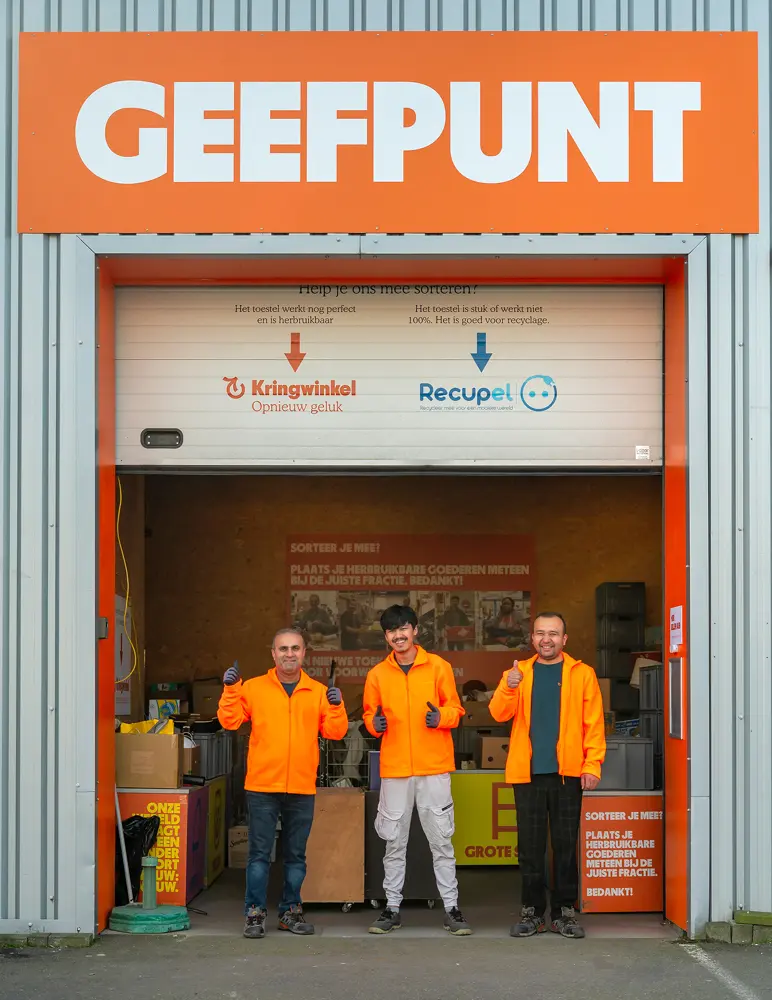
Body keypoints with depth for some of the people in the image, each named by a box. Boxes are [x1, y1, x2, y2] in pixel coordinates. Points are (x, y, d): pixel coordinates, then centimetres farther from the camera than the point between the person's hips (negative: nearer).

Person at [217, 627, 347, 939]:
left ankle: (290, 912, 21)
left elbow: (334, 732, 2)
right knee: (259, 853, 0)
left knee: (296, 855, 10)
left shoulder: (318, 692, 7)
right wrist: (230, 690, -14)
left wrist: (336, 706, -14)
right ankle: (255, 913, 8)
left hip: (302, 789, 2)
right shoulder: (254, 688, 3)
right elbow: (229, 721, -3)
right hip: (262, 786, -2)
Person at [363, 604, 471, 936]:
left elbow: (455, 707, 5)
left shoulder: (438, 666, 2)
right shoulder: (377, 674, 6)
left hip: (434, 767, -2)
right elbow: (369, 714, 12)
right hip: (394, 768, 2)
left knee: (442, 840, 1)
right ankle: (392, 908, 15)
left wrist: (441, 716, -16)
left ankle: (452, 908, 7)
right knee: (394, 842, 7)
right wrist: (375, 722, -10)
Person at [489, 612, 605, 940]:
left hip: (567, 773, -1)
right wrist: (509, 688, -20)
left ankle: (564, 911, 13)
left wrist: (592, 765, -8)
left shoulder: (582, 674, 5)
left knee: (565, 845, 4)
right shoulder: (518, 672, 10)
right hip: (528, 774, 1)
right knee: (530, 845, 5)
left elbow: (594, 724, 1)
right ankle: (532, 911, 14)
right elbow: (499, 714, -1)